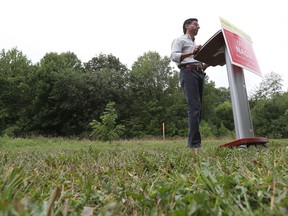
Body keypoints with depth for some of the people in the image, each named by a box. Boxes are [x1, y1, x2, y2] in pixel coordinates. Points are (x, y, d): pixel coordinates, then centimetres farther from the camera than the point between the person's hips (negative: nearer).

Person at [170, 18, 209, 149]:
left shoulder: (196, 45, 35)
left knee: (198, 108, -1)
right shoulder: (180, 40, 12)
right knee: (194, 107, -20)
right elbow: (173, 56, -9)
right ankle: (194, 143, -22)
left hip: (199, 74, 8)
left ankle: (193, 141, 1)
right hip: (188, 72, -8)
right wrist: (191, 53, -22)